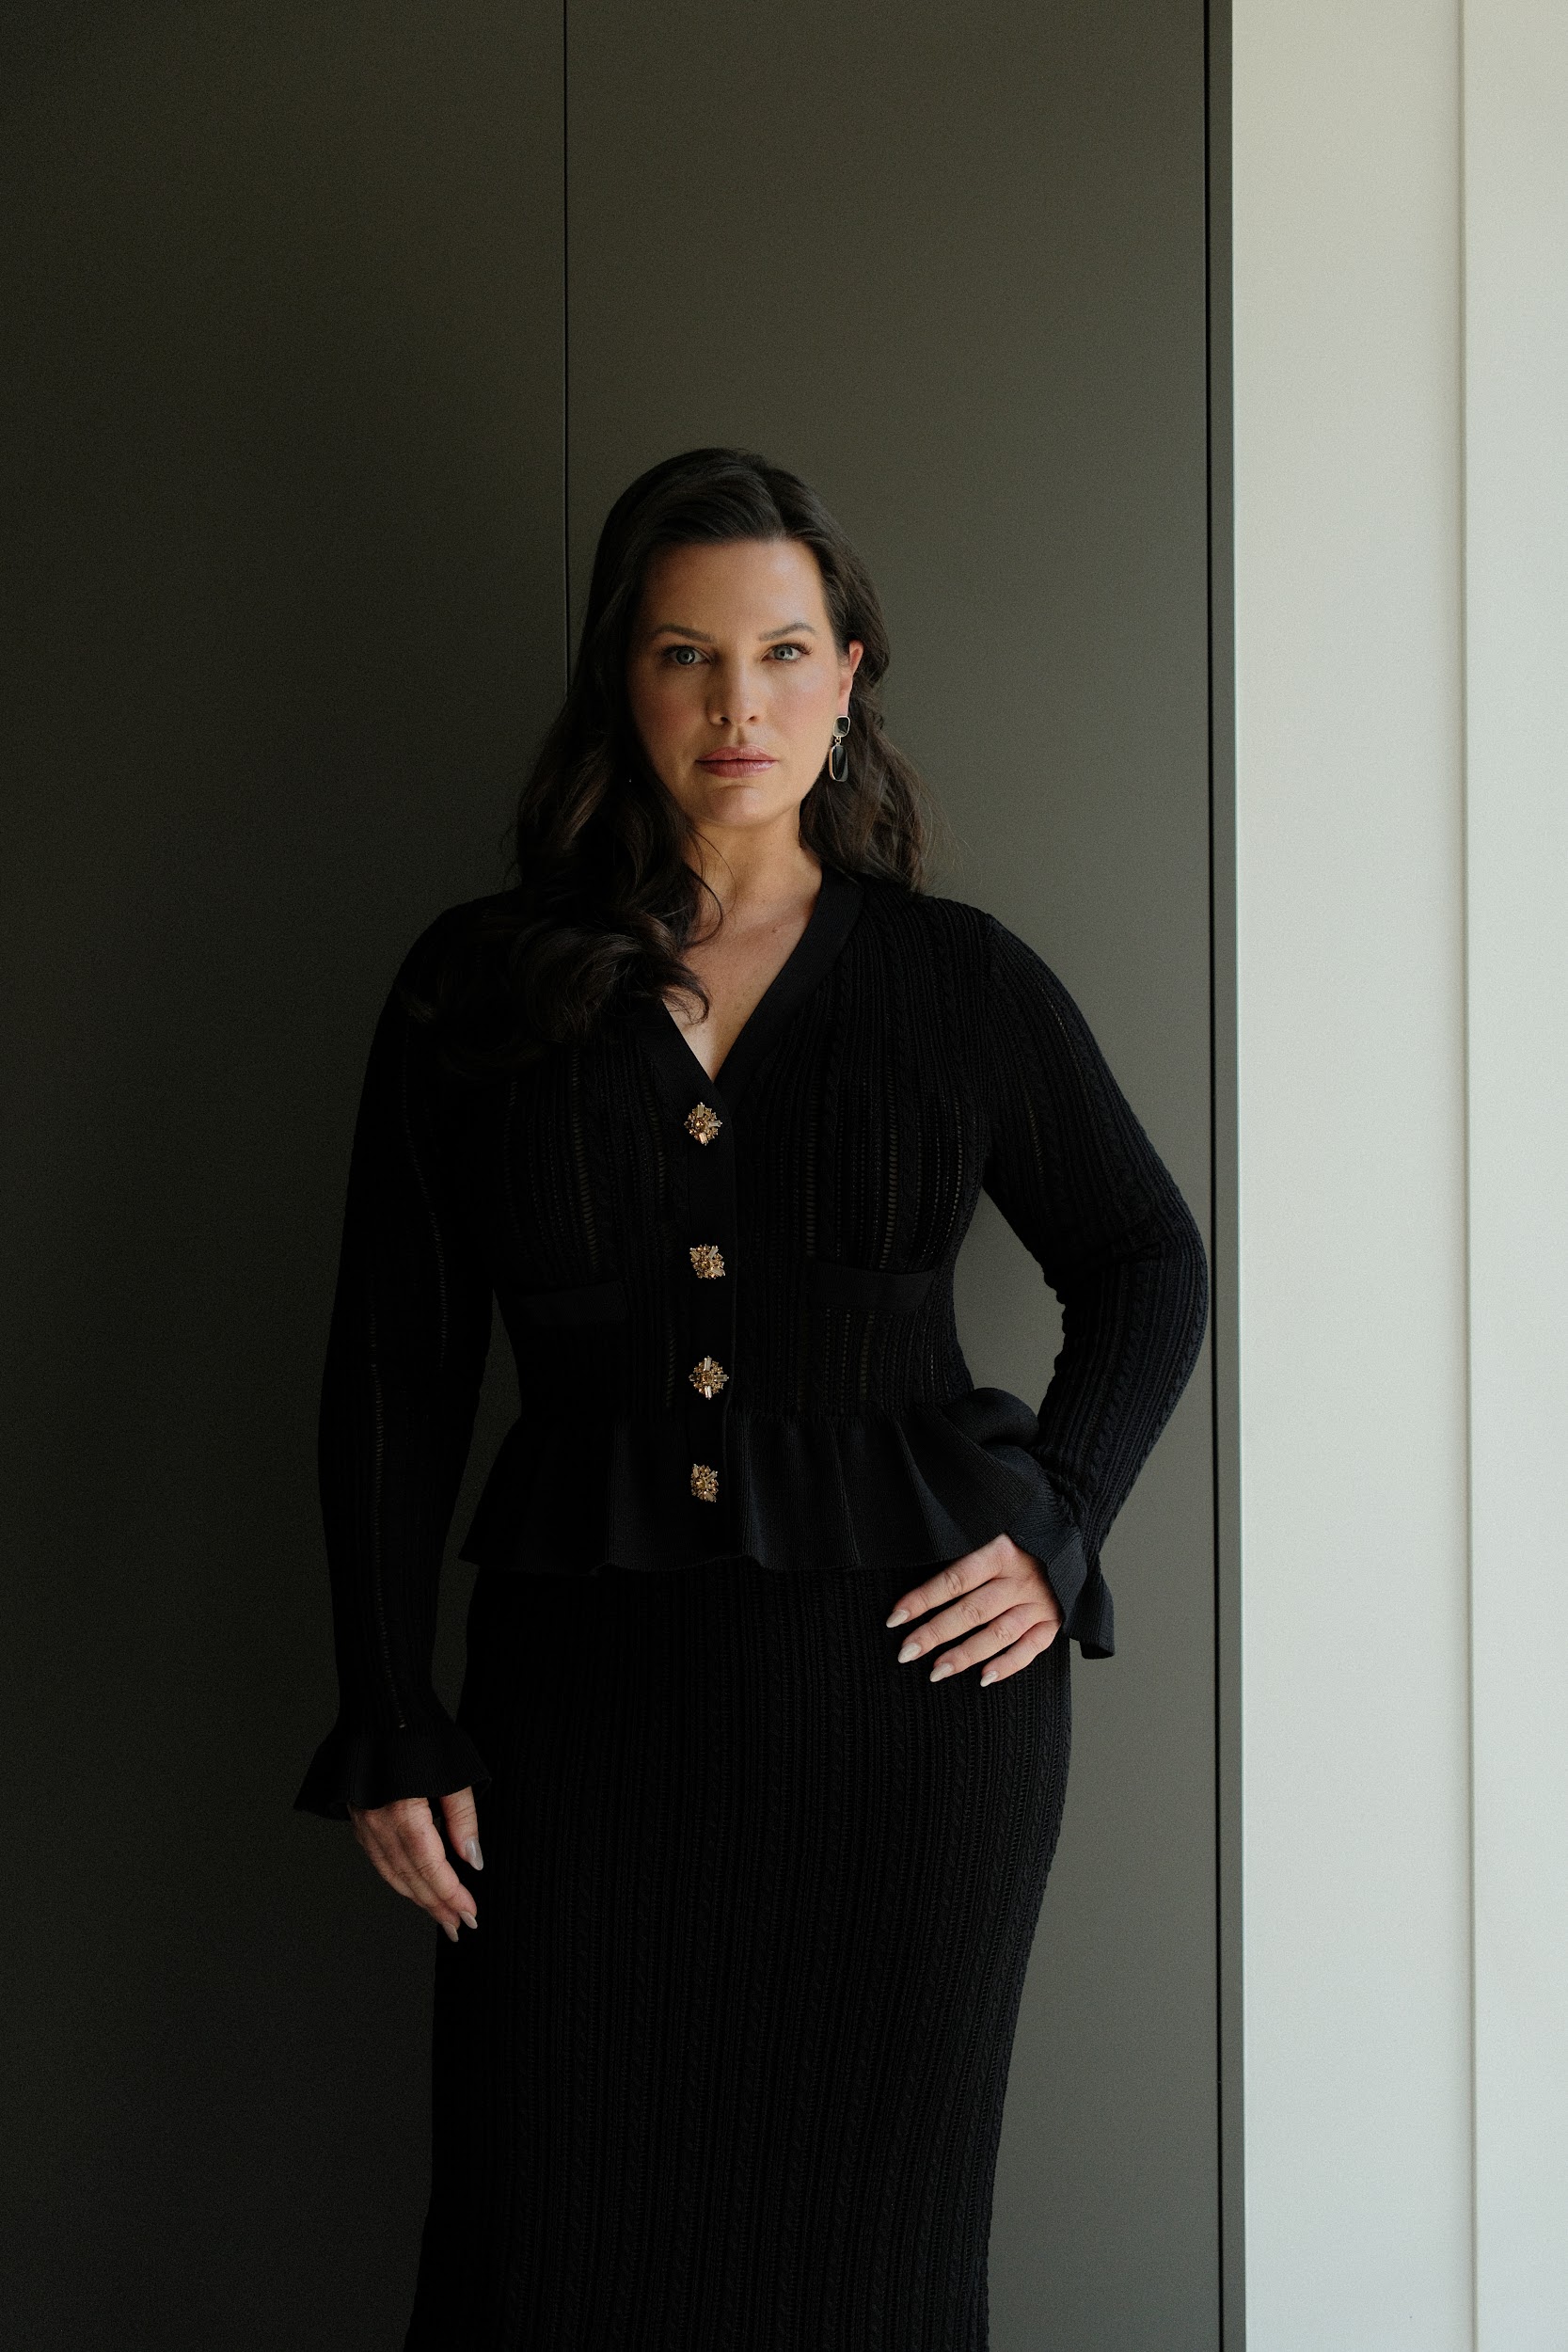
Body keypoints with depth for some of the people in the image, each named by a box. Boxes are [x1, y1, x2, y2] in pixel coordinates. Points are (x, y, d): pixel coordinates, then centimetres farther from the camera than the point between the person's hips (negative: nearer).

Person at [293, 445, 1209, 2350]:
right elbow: (389, 1373, 6)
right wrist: (387, 1729, 1)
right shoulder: (478, 990, 4)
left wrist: (1054, 1530, 3)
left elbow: (1149, 1268, 17)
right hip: (588, 1695, 0)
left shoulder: (960, 982, 5)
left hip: (913, 1681, 0)